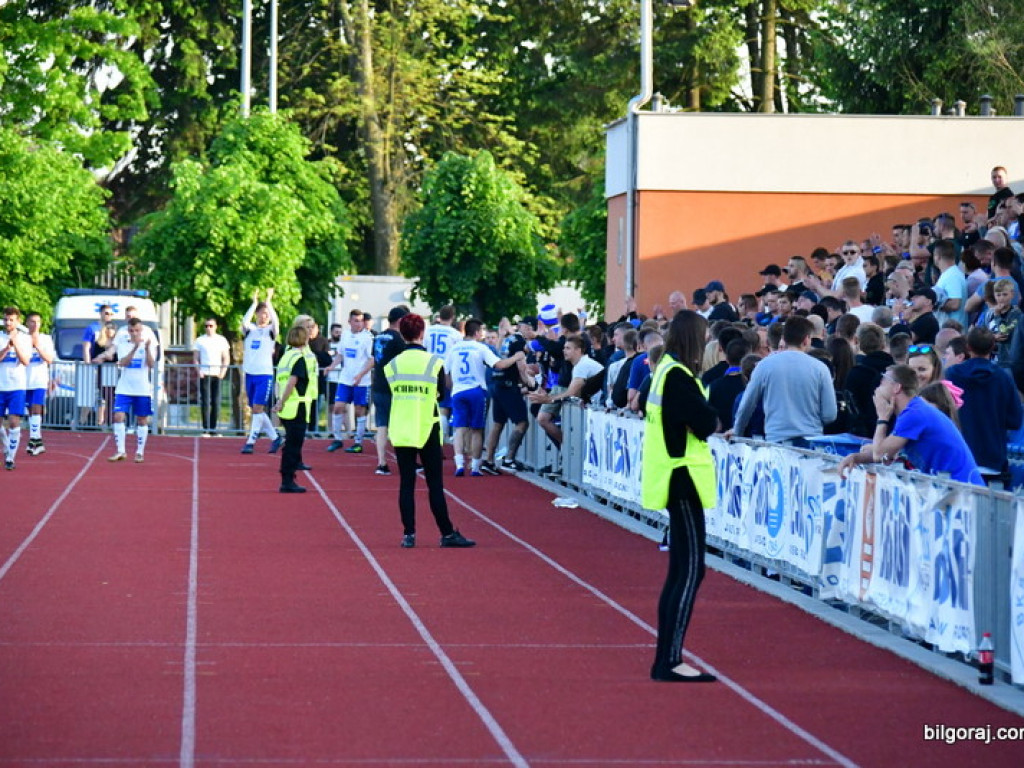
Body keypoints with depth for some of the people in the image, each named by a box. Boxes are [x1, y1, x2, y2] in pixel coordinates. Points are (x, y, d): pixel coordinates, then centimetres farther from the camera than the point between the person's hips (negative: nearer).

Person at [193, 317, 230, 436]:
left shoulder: (222, 340, 10)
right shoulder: (200, 340, 8)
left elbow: (226, 359, 11)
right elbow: (195, 359, 8)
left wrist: (223, 372, -2)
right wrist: (199, 371, -6)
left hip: (217, 375, 1)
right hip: (205, 374, -1)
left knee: (216, 402, 0)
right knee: (205, 402, -6)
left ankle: (213, 428, 6)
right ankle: (206, 429, -5)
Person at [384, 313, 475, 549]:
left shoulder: (392, 365, -2)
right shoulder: (433, 362, -8)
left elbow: (390, 394, 6)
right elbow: (442, 394, 3)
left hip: (401, 430, 2)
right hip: (427, 430, -2)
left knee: (406, 483, 6)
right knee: (435, 484, 3)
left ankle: (408, 534, 3)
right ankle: (447, 533, 5)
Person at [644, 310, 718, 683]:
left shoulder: (667, 370, 14)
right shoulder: (678, 377, -16)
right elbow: (705, 423, -20)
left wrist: (706, 414, -2)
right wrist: (710, 410, -2)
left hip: (675, 478, 10)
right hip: (682, 477, -10)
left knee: (682, 570, 14)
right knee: (690, 570, -10)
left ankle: (666, 659, 17)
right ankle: (669, 661, -12)